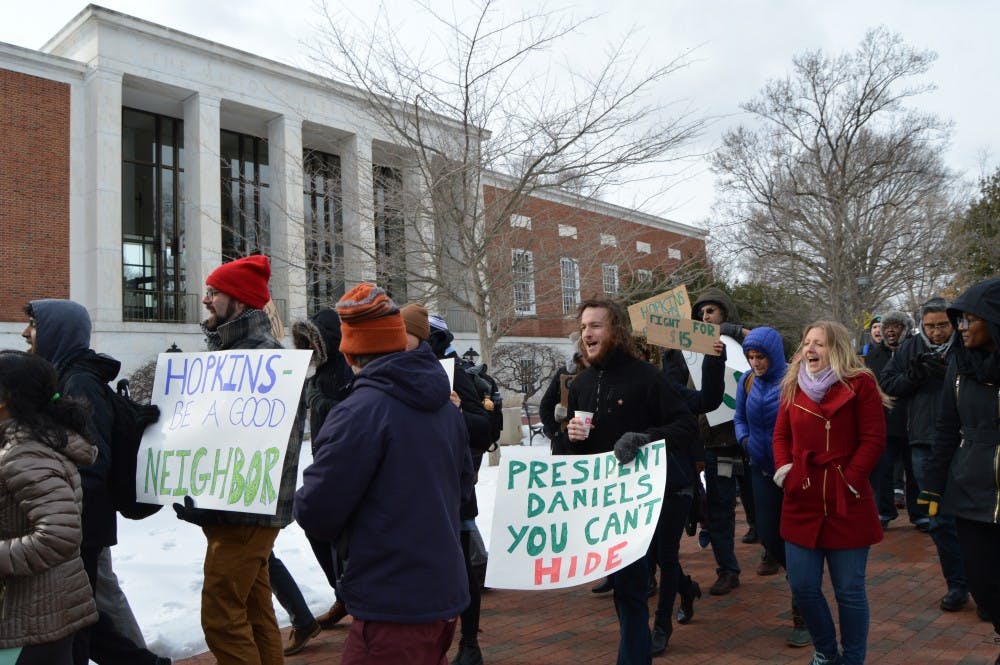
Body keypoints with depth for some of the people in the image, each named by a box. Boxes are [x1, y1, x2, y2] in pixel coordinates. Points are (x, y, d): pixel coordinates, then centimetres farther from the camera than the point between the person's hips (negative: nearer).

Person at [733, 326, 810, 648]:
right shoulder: (746, 381, -1)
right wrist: (745, 440, -4)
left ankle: (802, 617, 13)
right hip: (763, 470, 5)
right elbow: (739, 418, 13)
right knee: (769, 535, 9)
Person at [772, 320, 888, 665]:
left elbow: (873, 439, -6)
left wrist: (850, 481, -13)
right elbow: (781, 435, 15)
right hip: (801, 502, 4)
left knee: (849, 591, 5)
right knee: (802, 587, 7)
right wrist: (783, 469, -2)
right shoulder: (792, 386, 11)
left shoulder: (860, 383, -3)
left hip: (846, 504, -4)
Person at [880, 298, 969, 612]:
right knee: (940, 520, 9)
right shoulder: (910, 348, 6)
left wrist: (949, 373, -24)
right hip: (925, 445, 3)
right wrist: (912, 375, -10)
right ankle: (957, 585, 21)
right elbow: (887, 384, 6)